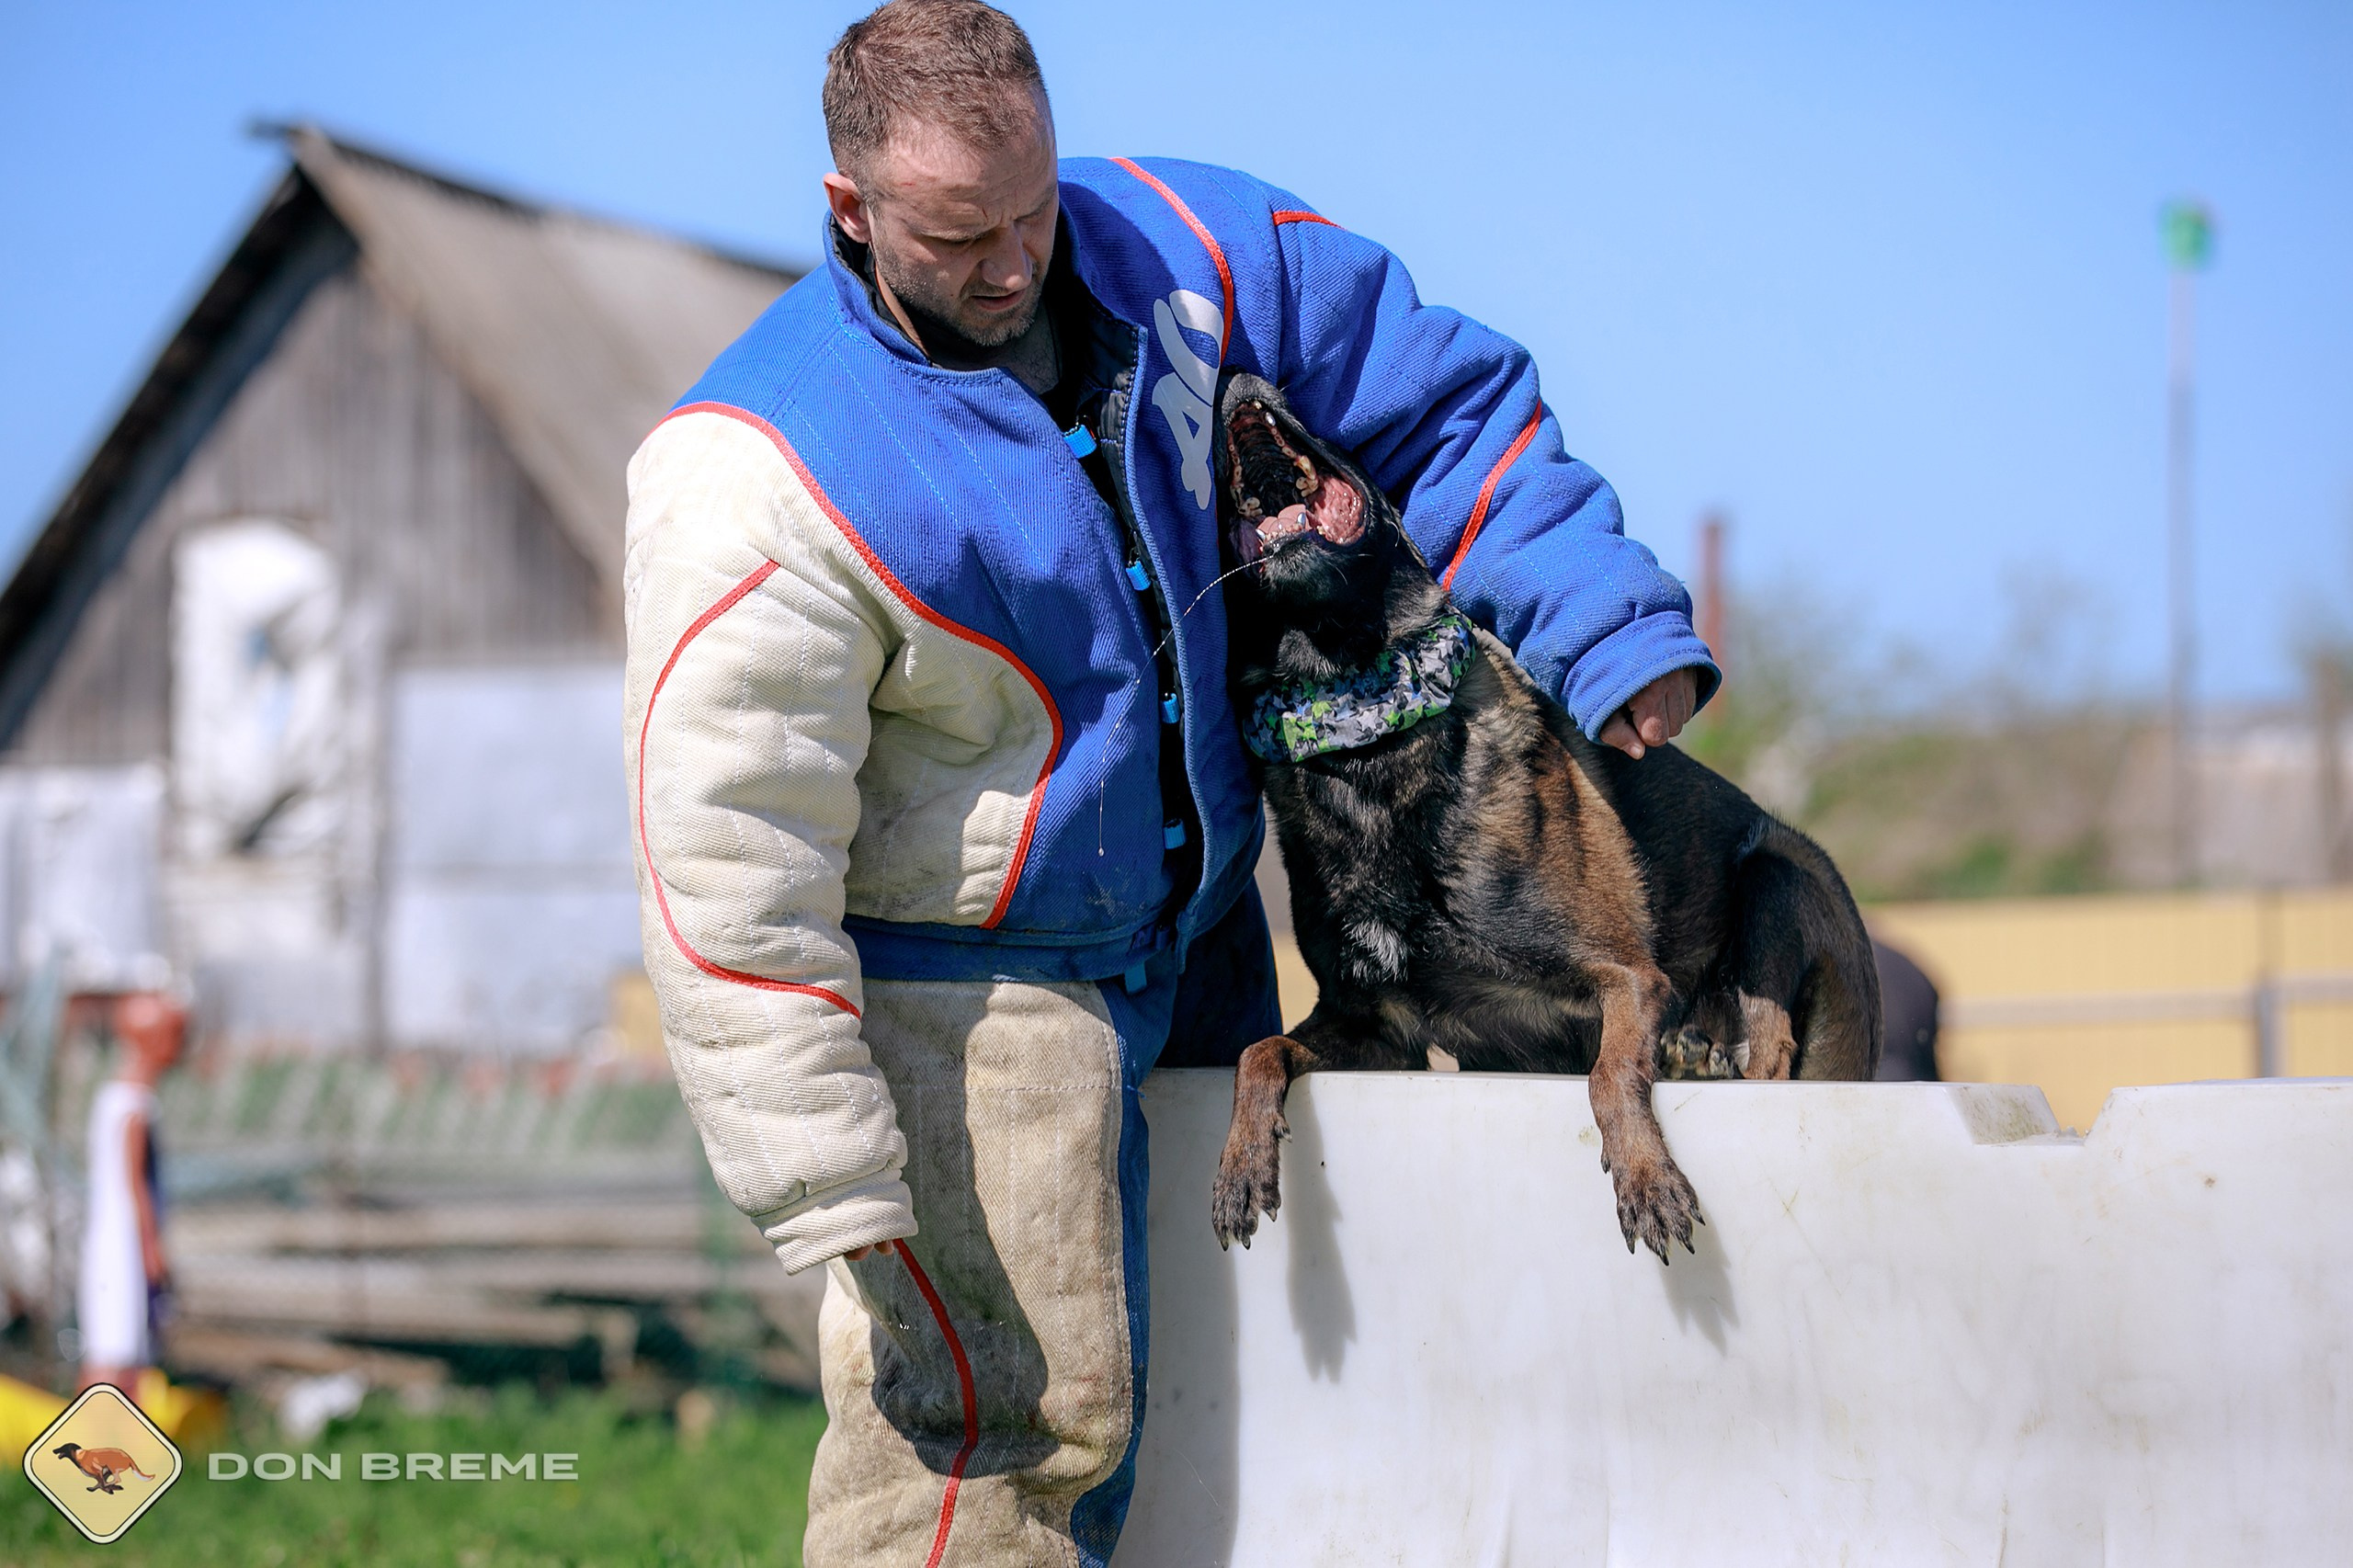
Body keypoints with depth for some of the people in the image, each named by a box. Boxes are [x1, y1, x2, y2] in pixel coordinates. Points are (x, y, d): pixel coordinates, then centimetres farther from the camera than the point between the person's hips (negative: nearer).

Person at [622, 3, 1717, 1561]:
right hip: (966, 986, -7)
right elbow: (732, 876, -24)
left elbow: (1443, 401, 6)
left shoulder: (1181, 251, -7)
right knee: (1007, 1418, -15)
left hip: (1196, 946, 7)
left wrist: (1617, 630, -5)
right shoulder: (757, 481, -24)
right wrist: (849, 1223, -26)